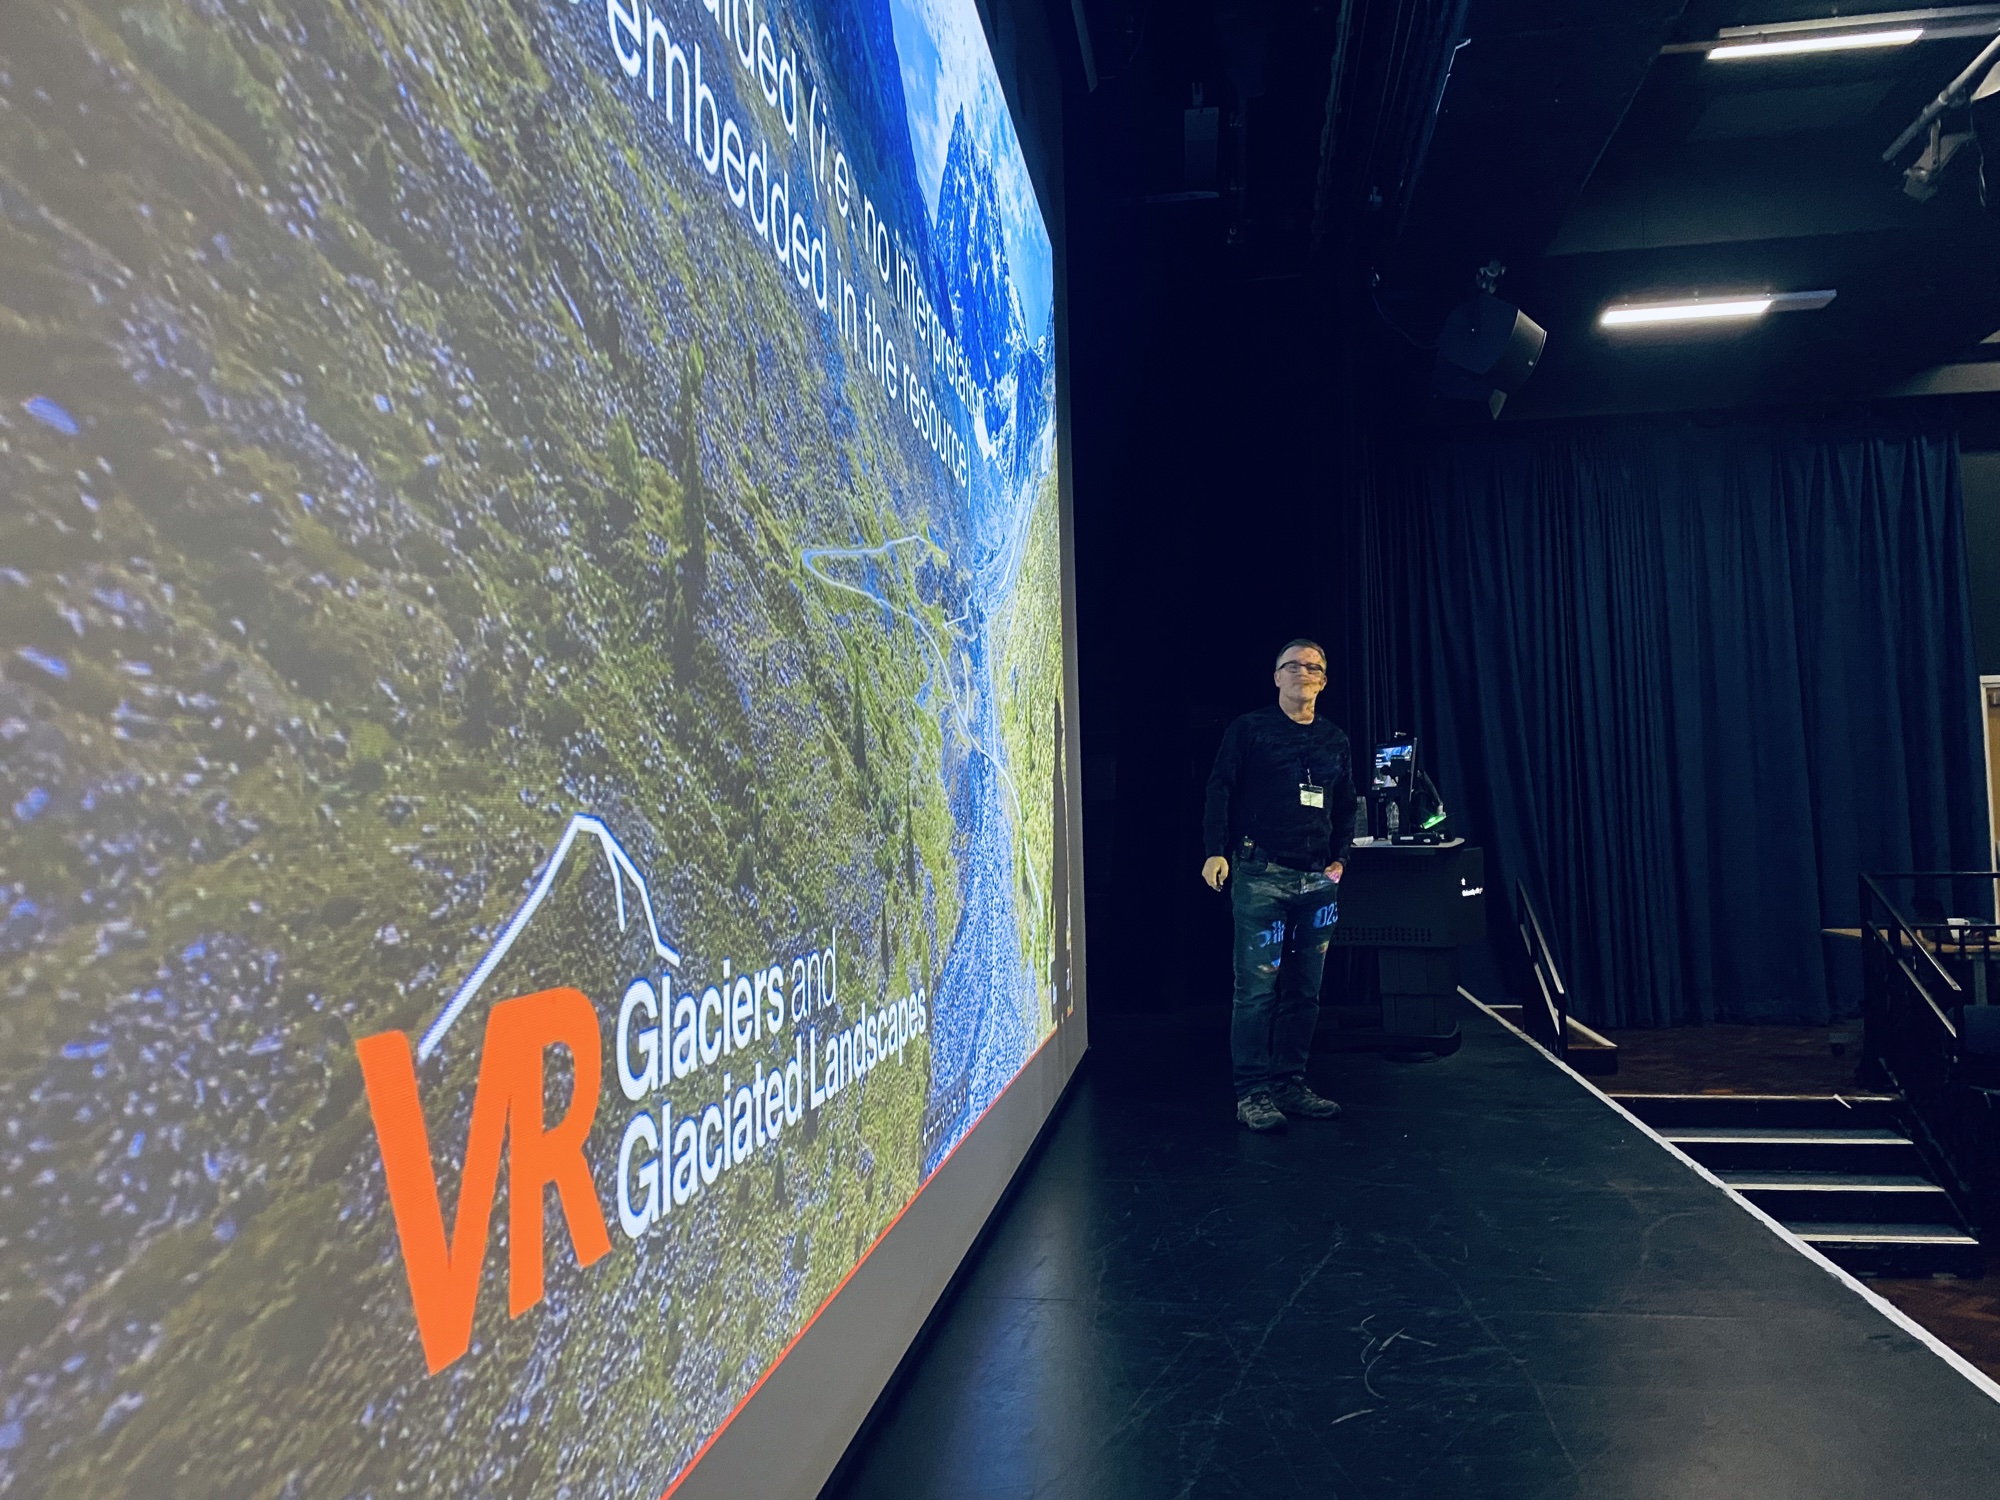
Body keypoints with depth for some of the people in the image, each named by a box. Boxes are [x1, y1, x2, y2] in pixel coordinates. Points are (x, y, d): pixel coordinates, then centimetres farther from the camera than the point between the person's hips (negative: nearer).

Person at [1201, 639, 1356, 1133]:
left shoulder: (1334, 738, 16)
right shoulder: (1249, 730, 1)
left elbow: (1346, 805, 23)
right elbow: (1220, 791, -3)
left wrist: (1339, 858, 12)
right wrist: (1216, 851, -13)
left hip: (1317, 881, 6)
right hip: (1261, 875, -5)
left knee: (1305, 990, 9)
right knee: (1257, 988, -6)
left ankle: (1290, 1085, 19)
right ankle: (1251, 1093, 1)